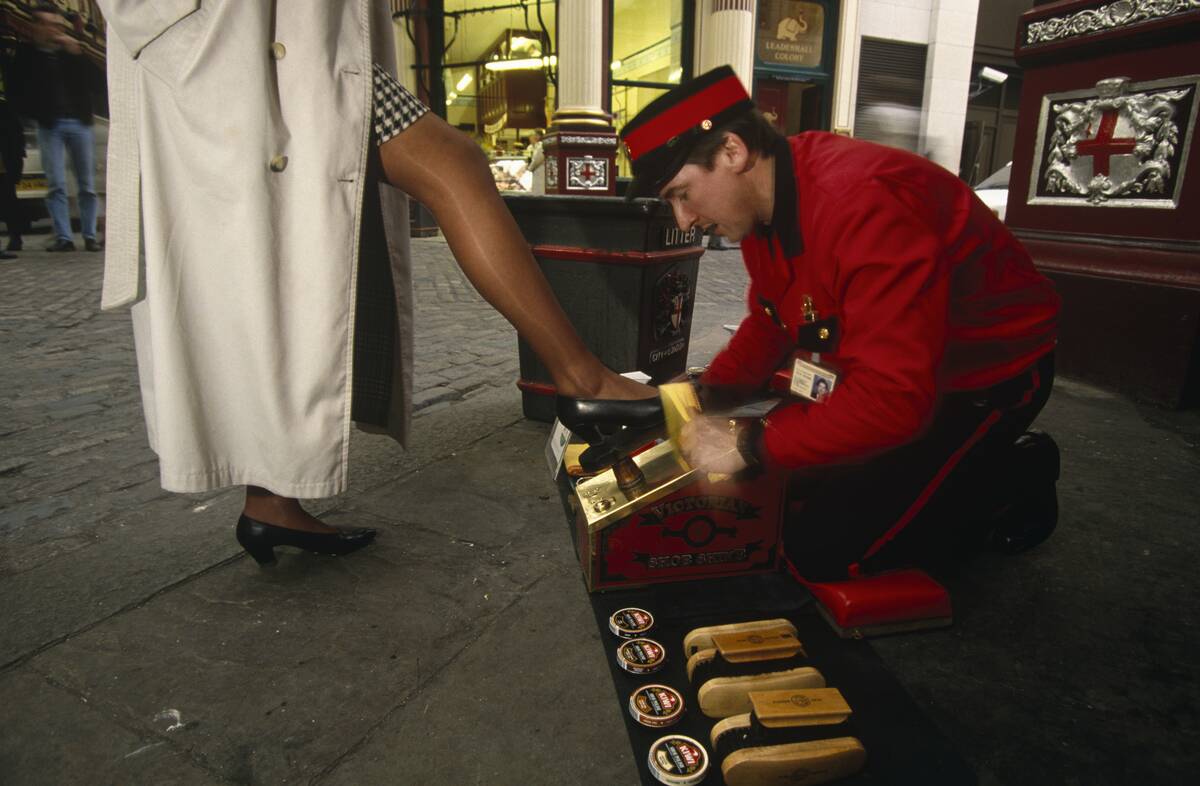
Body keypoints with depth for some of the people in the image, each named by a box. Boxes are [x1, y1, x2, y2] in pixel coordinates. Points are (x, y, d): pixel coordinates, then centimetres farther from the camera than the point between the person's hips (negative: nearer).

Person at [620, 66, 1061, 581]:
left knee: (822, 552, -12)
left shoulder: (864, 203, -34)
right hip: (900, 371, 8)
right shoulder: (761, 201, -4)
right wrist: (705, 395, -8)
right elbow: (769, 325, 8)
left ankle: (1012, 480, 6)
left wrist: (749, 444, -31)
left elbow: (893, 398, -38)